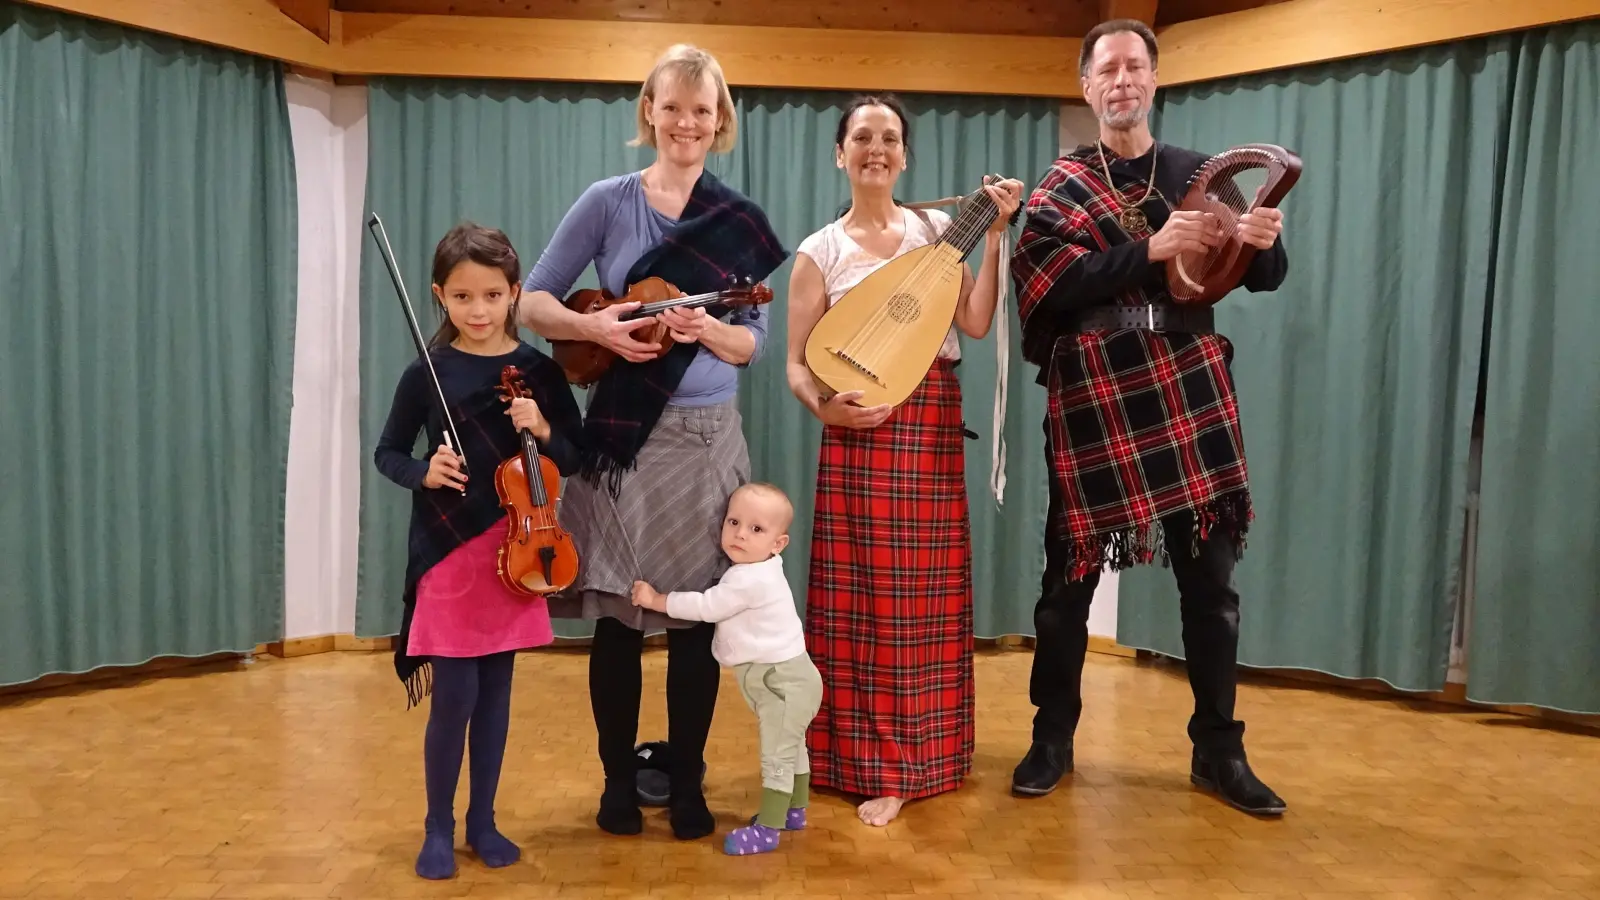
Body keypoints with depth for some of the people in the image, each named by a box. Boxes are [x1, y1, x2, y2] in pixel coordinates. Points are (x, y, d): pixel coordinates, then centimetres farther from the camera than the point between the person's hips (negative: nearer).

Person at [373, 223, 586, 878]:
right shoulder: (427, 372, -4)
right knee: (453, 699, 1)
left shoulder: (538, 371, -1)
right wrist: (423, 473, -16)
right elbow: (386, 453, 4)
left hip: (512, 550, 2)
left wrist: (542, 431, -16)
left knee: (495, 693, 12)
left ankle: (482, 822, 28)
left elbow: (577, 459, 3)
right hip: (448, 555, -2)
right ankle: (438, 828, 22)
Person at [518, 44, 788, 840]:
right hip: (625, 437, -2)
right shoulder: (609, 202, -1)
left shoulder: (740, 222, 5)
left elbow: (753, 342, 5)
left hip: (710, 440, 2)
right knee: (618, 616, 6)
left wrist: (707, 330, -15)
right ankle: (619, 780, 24)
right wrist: (596, 328, -19)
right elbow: (533, 301, 0)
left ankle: (687, 782, 23)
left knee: (698, 618, 7)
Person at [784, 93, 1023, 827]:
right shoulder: (819, 252, 2)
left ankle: (925, 754, 24)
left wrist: (994, 237, -9)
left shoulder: (936, 229, 8)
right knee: (868, 597, 0)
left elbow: (976, 324, -4)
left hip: (934, 423, 2)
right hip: (863, 426, -2)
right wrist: (825, 408, -19)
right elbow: (796, 364, 0)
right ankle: (877, 768, 10)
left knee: (928, 594, 8)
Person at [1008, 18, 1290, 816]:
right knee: (1069, 577, 4)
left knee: (1209, 577, 5)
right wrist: (1151, 251, -23)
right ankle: (1052, 738, 20)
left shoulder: (1197, 173, 11)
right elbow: (1049, 284, -13)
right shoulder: (1061, 186, 3)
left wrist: (1264, 243, -14)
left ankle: (1217, 750, 20)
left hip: (1188, 397, 2)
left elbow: (1262, 277, 9)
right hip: (1092, 401, -2)